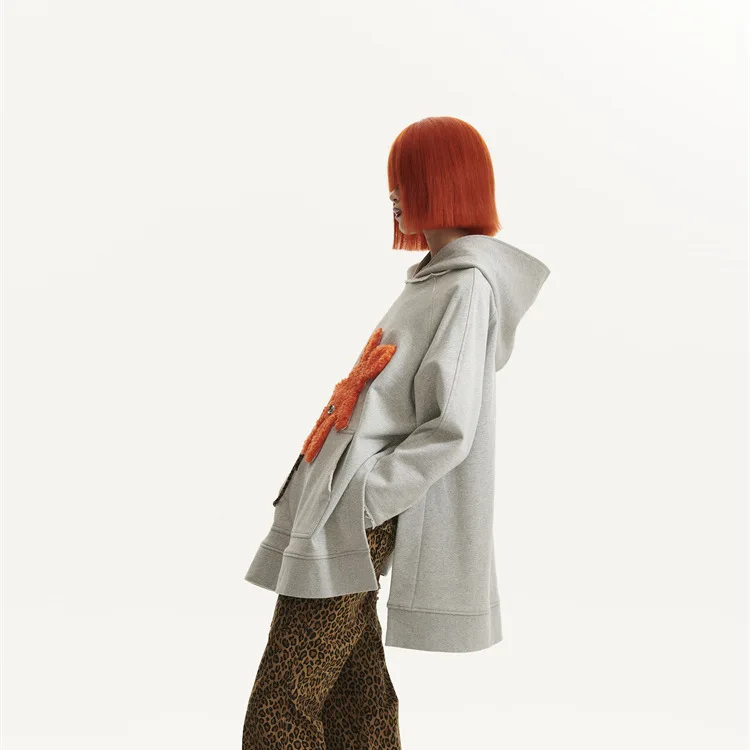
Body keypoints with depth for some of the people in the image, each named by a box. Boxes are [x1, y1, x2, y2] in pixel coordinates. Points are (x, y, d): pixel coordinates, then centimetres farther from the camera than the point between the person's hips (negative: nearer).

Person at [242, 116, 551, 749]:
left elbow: (449, 431, -20)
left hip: (354, 527, -9)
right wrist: (332, 496, 16)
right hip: (336, 519, 9)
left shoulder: (468, 286, -12)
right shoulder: (436, 277, 17)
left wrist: (358, 502, -19)